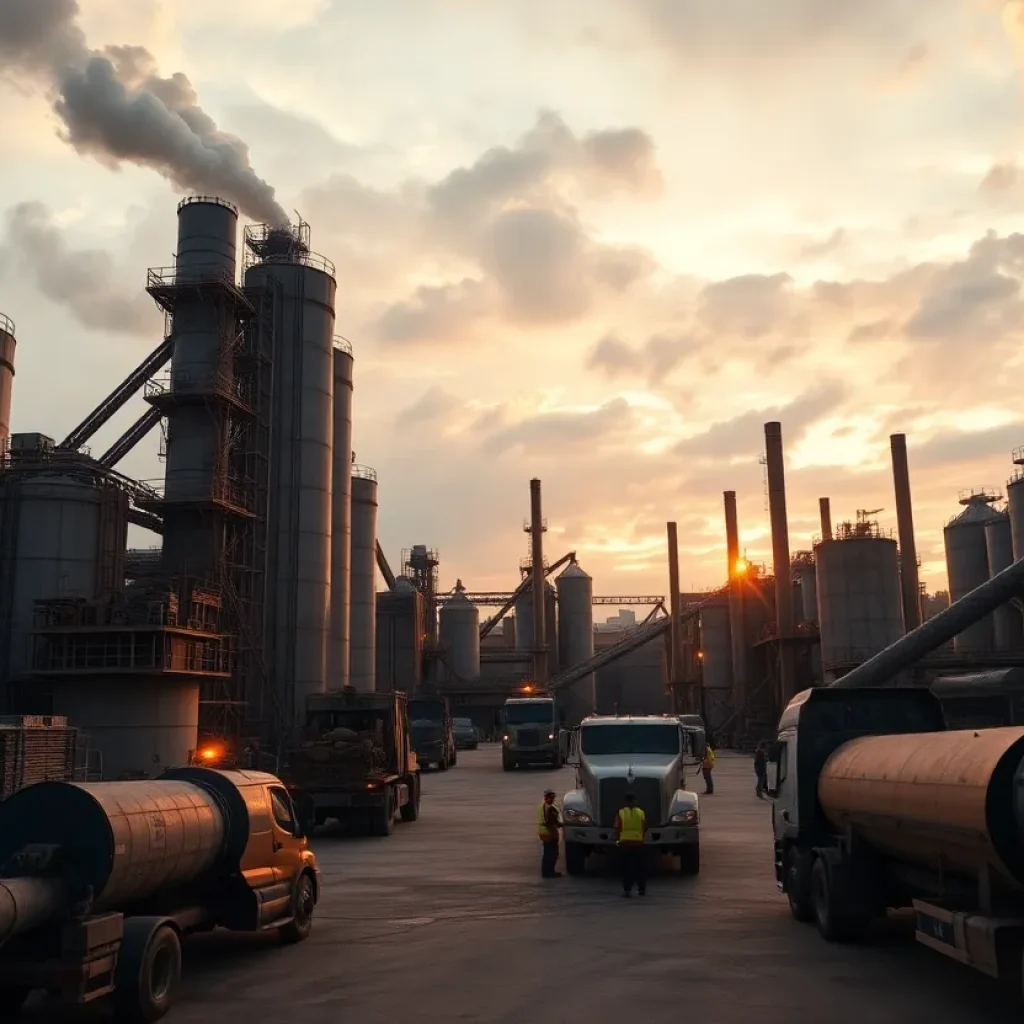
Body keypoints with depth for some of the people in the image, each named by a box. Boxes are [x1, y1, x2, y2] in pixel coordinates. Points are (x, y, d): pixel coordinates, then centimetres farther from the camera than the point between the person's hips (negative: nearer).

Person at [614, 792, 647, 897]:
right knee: (640, 866, 13)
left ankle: (627, 889, -1)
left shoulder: (621, 813, -4)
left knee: (627, 867, 4)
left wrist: (617, 839, 14)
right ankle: (642, 888, 18)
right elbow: (645, 828, 6)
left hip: (625, 843, -1)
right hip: (638, 842, 1)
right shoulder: (641, 813, 1)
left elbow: (617, 829, -4)